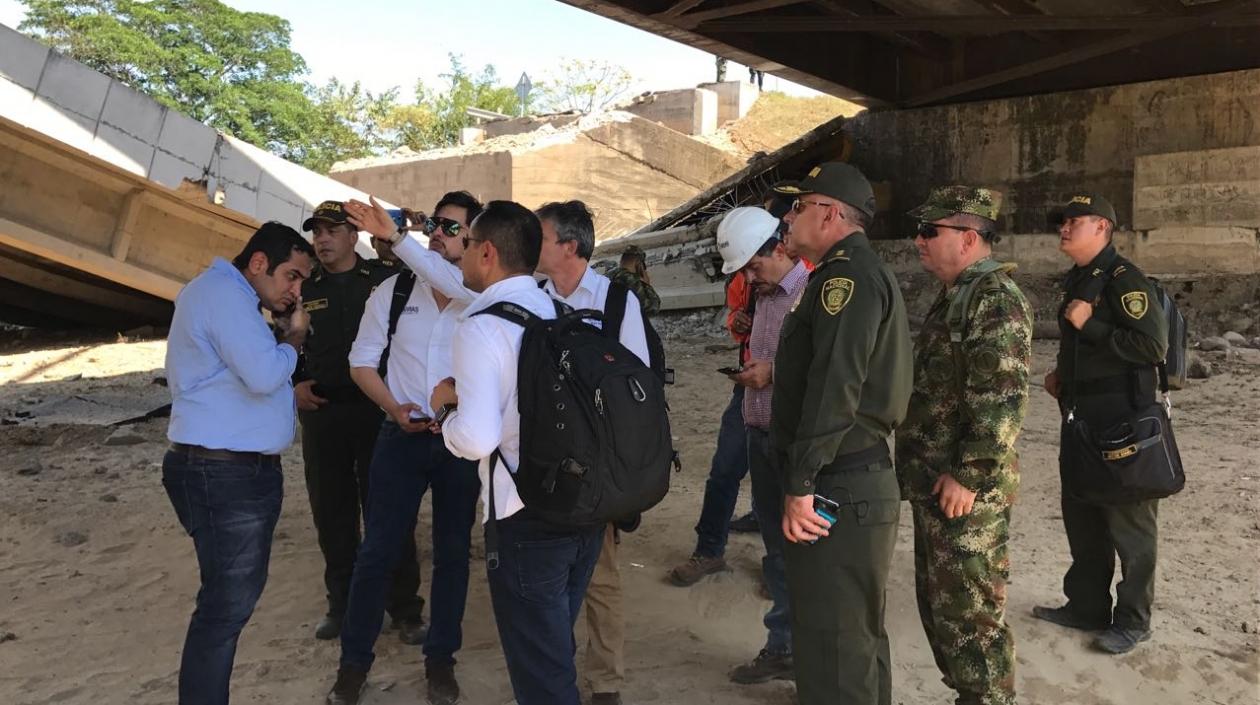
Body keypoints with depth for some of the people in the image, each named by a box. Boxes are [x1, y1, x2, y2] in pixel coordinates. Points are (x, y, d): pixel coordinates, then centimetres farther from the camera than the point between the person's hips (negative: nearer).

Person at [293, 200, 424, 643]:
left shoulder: (386, 280, -2)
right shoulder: (303, 288, 9)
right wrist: (294, 384, 3)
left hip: (377, 410, -3)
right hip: (321, 412, 4)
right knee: (332, 514, 11)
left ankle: (405, 609, 11)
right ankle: (342, 604, 25)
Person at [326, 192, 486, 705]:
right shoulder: (394, 291, 0)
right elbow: (362, 359, 4)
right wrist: (393, 407, -10)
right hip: (402, 436, 1)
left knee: (453, 550, 10)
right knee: (379, 548, 5)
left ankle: (440, 658, 27)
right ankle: (354, 661, 22)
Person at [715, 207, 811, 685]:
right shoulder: (764, 296, 13)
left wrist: (774, 373, -19)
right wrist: (751, 372, 5)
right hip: (761, 435, 8)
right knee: (777, 547, 16)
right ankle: (782, 646, 29)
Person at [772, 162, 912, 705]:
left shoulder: (847, 276, -15)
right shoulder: (859, 274, 19)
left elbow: (834, 390, -24)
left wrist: (800, 484, -22)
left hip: (839, 491, -11)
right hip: (853, 482, 11)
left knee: (831, 650, -3)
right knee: (855, 636, 22)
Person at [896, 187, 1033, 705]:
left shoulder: (996, 299, -16)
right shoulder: (954, 296, 15)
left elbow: (1001, 401, -24)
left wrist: (968, 477, -23)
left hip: (967, 491, -10)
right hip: (934, 485, 10)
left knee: (970, 615, 0)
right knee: (938, 606, 18)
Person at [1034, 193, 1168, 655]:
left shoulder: (1124, 280, -15)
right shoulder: (1077, 280, 14)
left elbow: (1153, 346, -23)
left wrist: (1088, 324, -22)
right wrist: (1062, 375, 12)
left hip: (1122, 424, -9)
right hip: (1081, 419, 9)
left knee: (1129, 522, 3)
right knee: (1081, 517, 16)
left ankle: (1133, 620, 16)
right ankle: (1087, 606, 29)